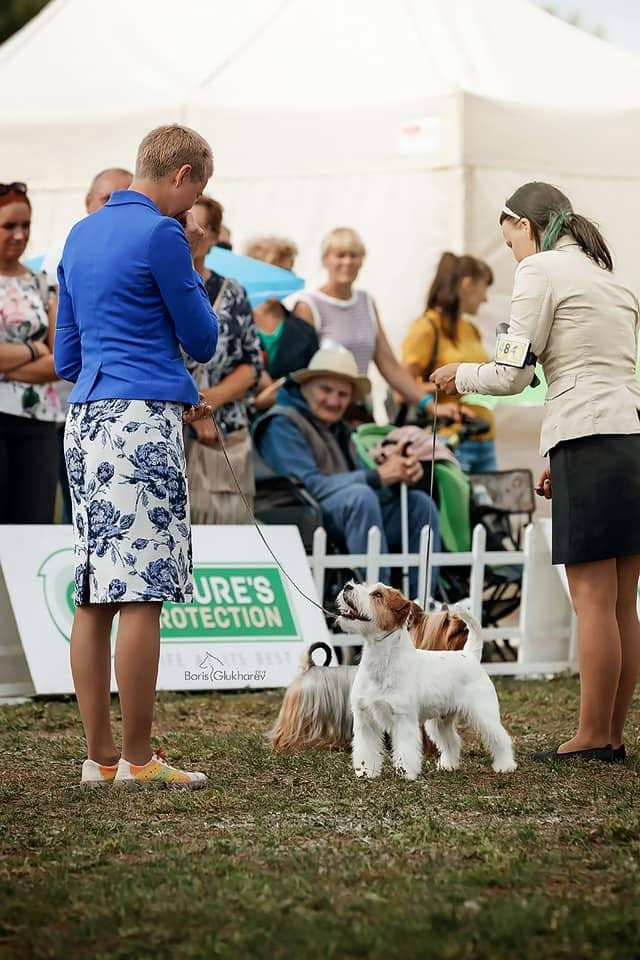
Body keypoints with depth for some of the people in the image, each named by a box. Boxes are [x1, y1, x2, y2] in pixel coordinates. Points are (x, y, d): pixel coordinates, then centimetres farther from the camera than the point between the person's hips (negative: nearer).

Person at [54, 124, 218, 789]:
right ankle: (137, 760, -7)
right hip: (143, 423, -8)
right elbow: (201, 341, 0)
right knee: (141, 596, -7)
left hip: (85, 418, 9)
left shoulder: (81, 236, 18)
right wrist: (190, 262, 10)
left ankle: (99, 757, 9)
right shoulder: (159, 236, -7)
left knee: (95, 596, 7)